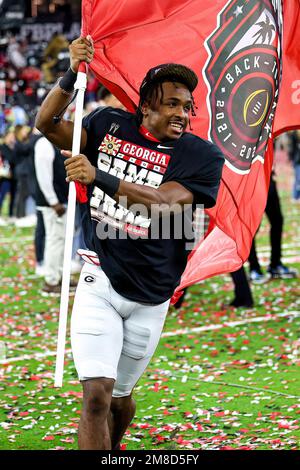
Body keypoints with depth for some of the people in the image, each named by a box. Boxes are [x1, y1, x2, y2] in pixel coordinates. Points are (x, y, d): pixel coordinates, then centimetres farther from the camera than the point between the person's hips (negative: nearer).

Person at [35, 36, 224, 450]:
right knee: (96, 395, -14)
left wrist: (98, 176, -35)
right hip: (100, 280, 0)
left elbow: (163, 203, -23)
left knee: (119, 398, 14)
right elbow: (48, 125, 0)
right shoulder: (111, 125, 2)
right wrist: (72, 75, -16)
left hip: (149, 298, 0)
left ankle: (110, 447, 43)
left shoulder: (203, 157, -8)